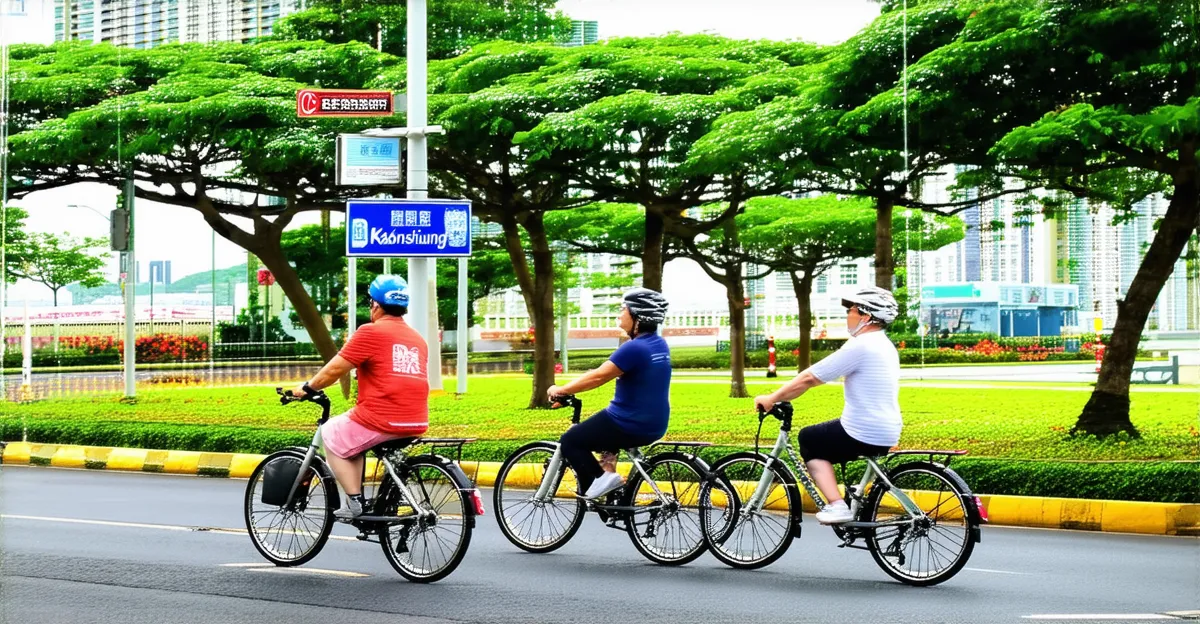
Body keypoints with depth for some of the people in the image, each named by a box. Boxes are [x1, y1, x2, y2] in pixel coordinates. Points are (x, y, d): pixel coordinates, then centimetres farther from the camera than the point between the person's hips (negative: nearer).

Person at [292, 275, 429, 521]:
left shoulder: (371, 332, -6)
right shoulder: (418, 339, 14)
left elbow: (334, 370, -4)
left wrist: (306, 388, 13)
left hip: (380, 421, -7)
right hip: (416, 424, 7)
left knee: (331, 434, 18)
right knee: (351, 436, 29)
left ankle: (354, 502, 9)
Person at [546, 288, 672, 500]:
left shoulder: (634, 348, -21)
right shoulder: (659, 344, 7)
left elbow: (597, 377, -20)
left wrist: (561, 390, -9)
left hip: (631, 426, -9)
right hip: (654, 424, 9)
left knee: (570, 441, 3)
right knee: (602, 422, 35)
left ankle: (599, 481, -5)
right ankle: (609, 473, 21)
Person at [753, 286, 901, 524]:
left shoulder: (860, 346, -17)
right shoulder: (884, 345, 13)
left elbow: (810, 378, -15)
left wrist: (772, 398, -4)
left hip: (864, 435, -9)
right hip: (888, 433, 9)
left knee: (809, 439, 12)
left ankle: (836, 505, 2)